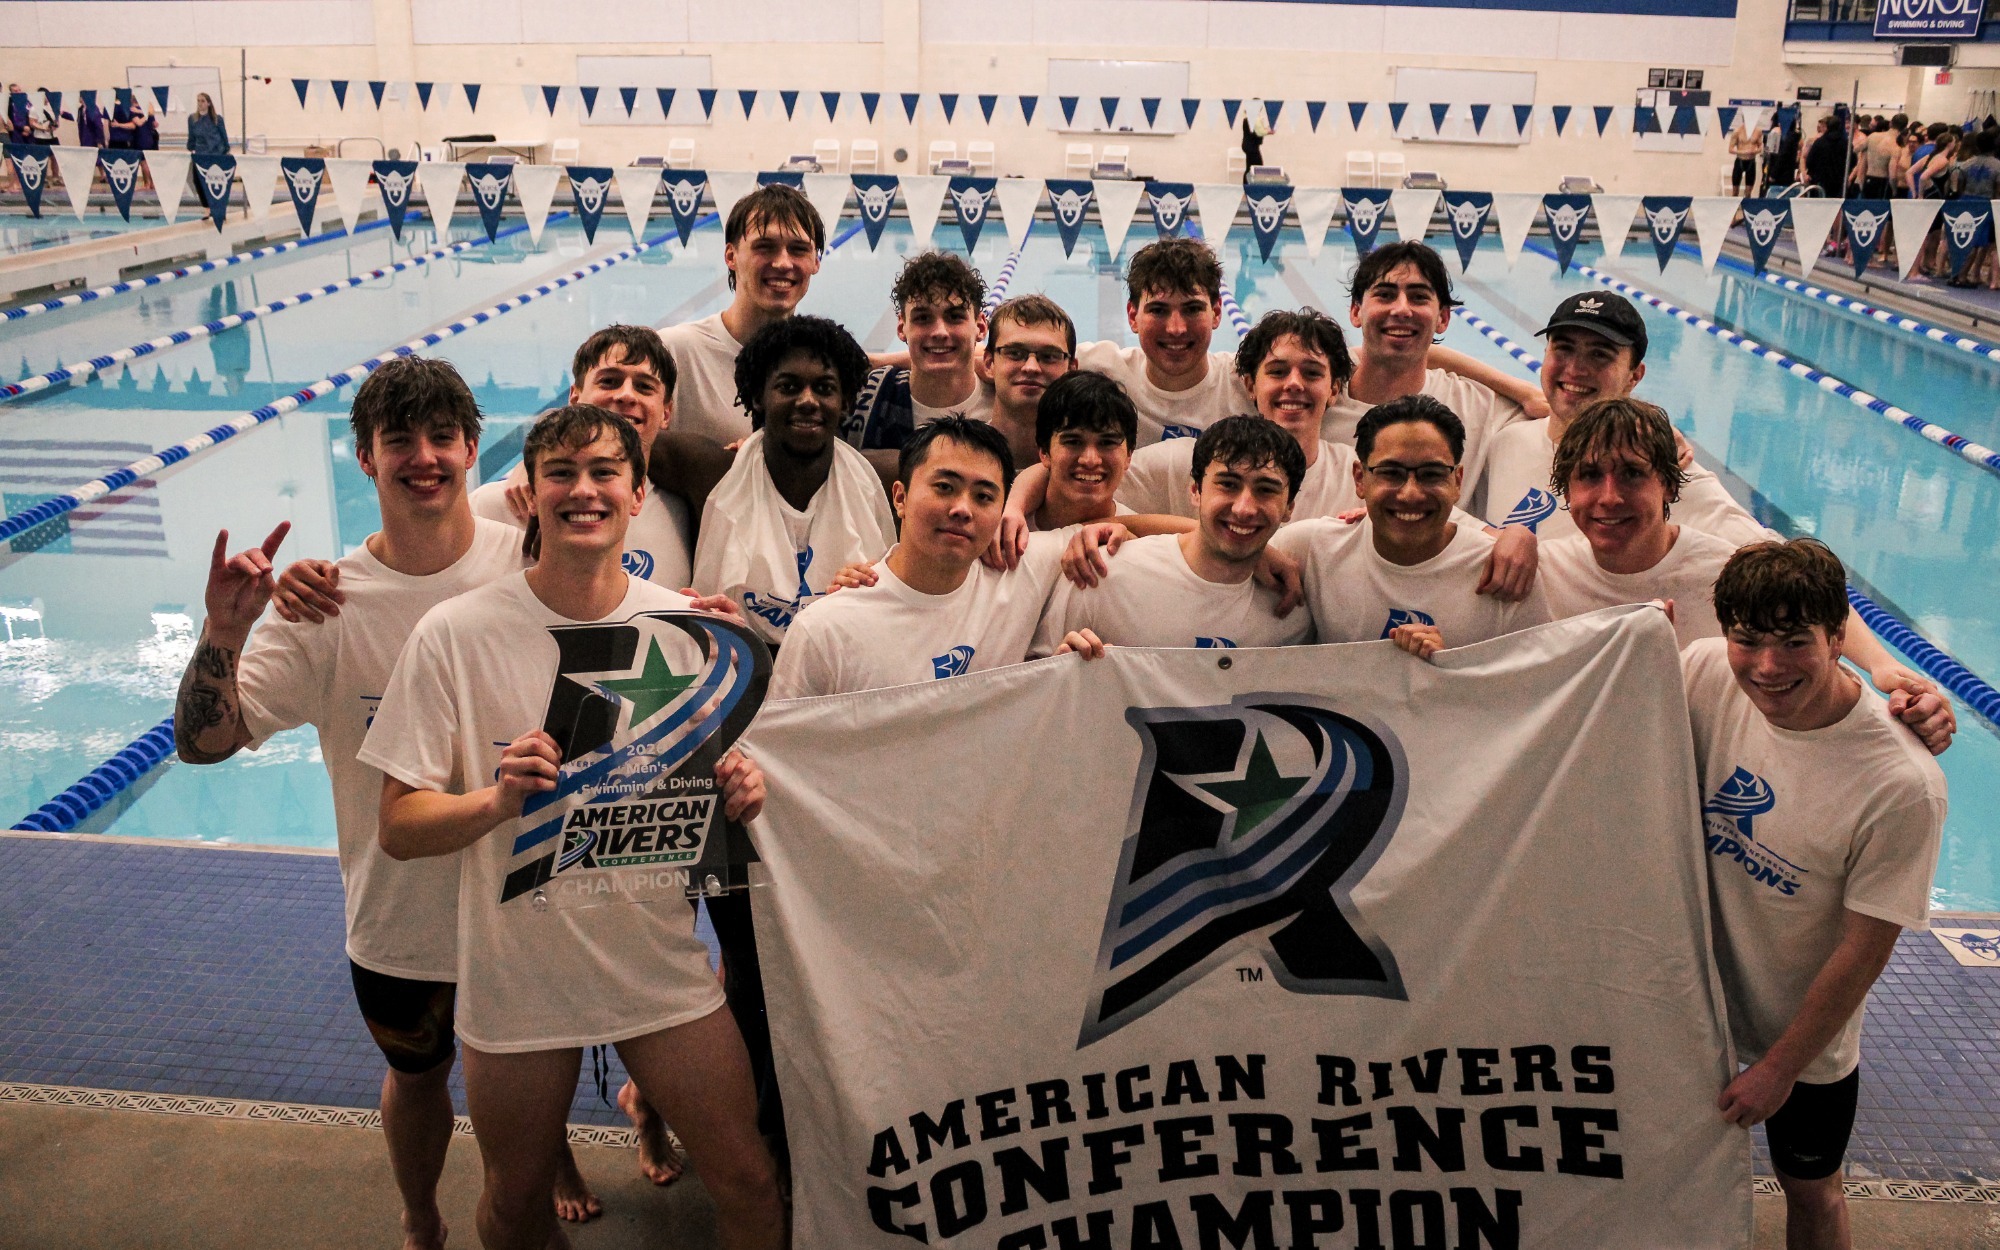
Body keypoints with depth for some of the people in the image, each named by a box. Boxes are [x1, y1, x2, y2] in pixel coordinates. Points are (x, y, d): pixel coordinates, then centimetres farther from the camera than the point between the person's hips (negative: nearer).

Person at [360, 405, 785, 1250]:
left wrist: (738, 790, -13)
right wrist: (498, 800, -27)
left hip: (662, 966, 2)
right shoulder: (456, 634, -12)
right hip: (519, 980, -1)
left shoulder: (686, 625, -5)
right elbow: (398, 829, -9)